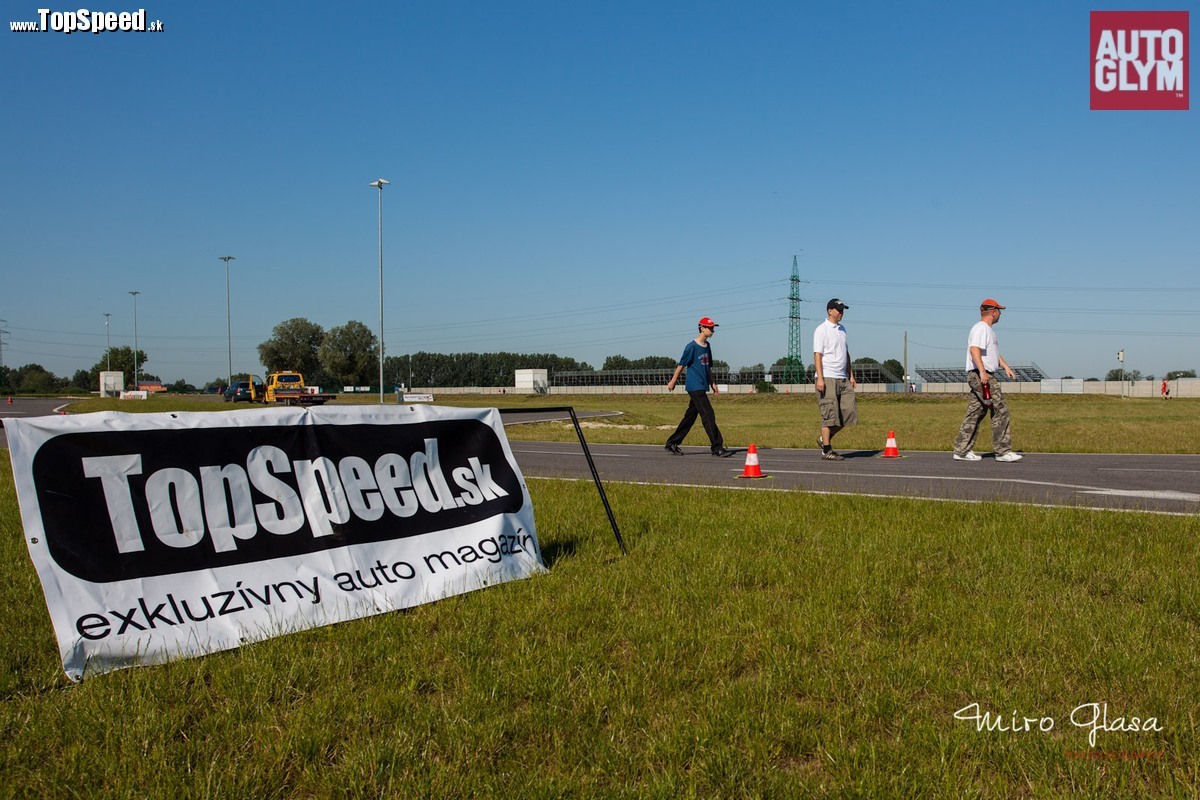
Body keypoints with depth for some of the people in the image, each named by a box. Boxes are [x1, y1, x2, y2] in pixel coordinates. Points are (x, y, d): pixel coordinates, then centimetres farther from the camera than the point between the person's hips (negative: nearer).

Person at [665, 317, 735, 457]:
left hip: (702, 387, 9)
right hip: (694, 386, -9)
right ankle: (717, 448, -11)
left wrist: (712, 383, 16)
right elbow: (681, 364, -7)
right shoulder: (692, 346, -12)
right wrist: (673, 381, -2)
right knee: (708, 415, -12)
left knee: (690, 417, 12)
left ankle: (672, 444, 21)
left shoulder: (707, 346, 14)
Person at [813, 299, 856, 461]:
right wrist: (820, 378, -21)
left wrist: (851, 376, 17)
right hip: (828, 378, -8)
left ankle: (825, 439, 16)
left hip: (842, 379, 8)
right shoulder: (821, 330, -5)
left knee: (849, 412, 3)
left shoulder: (842, 330, 19)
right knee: (830, 414, -7)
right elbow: (817, 354, -13)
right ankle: (826, 450, -2)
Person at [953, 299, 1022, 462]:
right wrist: (982, 371, -34)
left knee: (975, 413, 9)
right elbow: (974, 349, -25)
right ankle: (1002, 451, -8)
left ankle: (962, 450, 10)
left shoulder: (988, 330, 24)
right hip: (981, 375, -11)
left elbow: (994, 352, 32)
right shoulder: (981, 328, -10)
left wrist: (1006, 367, 20)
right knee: (1000, 409, -10)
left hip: (986, 376, 11)